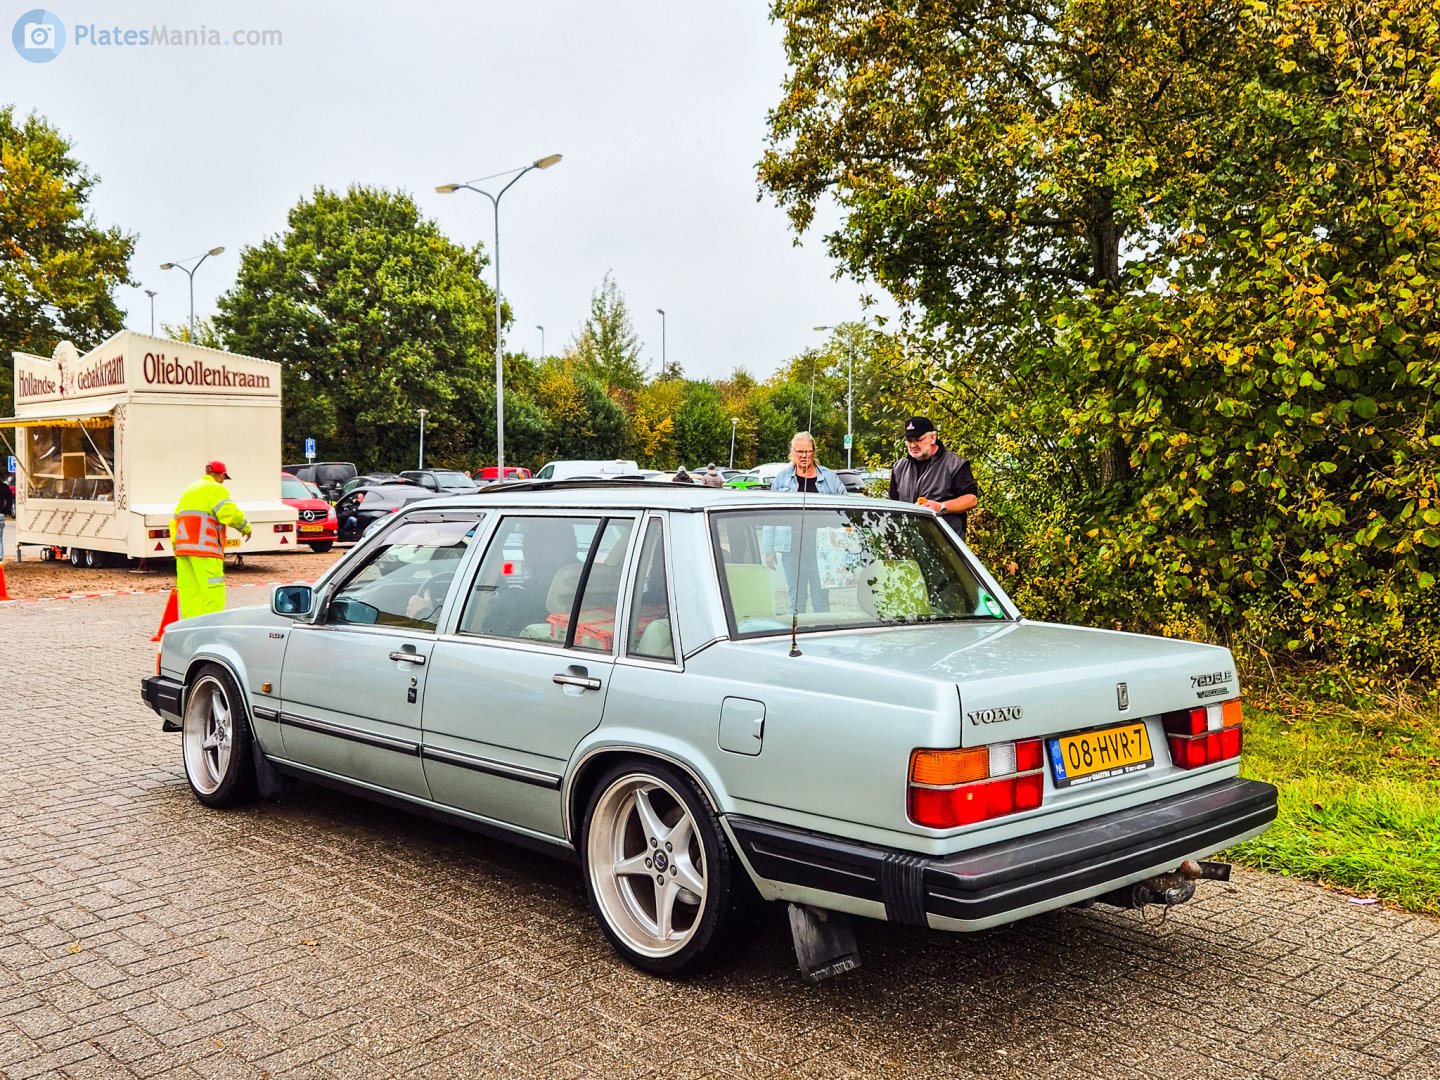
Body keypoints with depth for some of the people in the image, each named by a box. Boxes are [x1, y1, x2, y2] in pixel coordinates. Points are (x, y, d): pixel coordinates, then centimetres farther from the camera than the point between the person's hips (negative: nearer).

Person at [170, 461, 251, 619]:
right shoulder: (216, 489, -1)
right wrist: (245, 528, -1)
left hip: (183, 548, 8)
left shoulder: (189, 490, 25)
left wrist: (176, 547, 25)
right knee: (214, 592, -10)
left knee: (189, 591, 6)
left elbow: (174, 522, 24)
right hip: (204, 549, -8)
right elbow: (230, 513, -17)